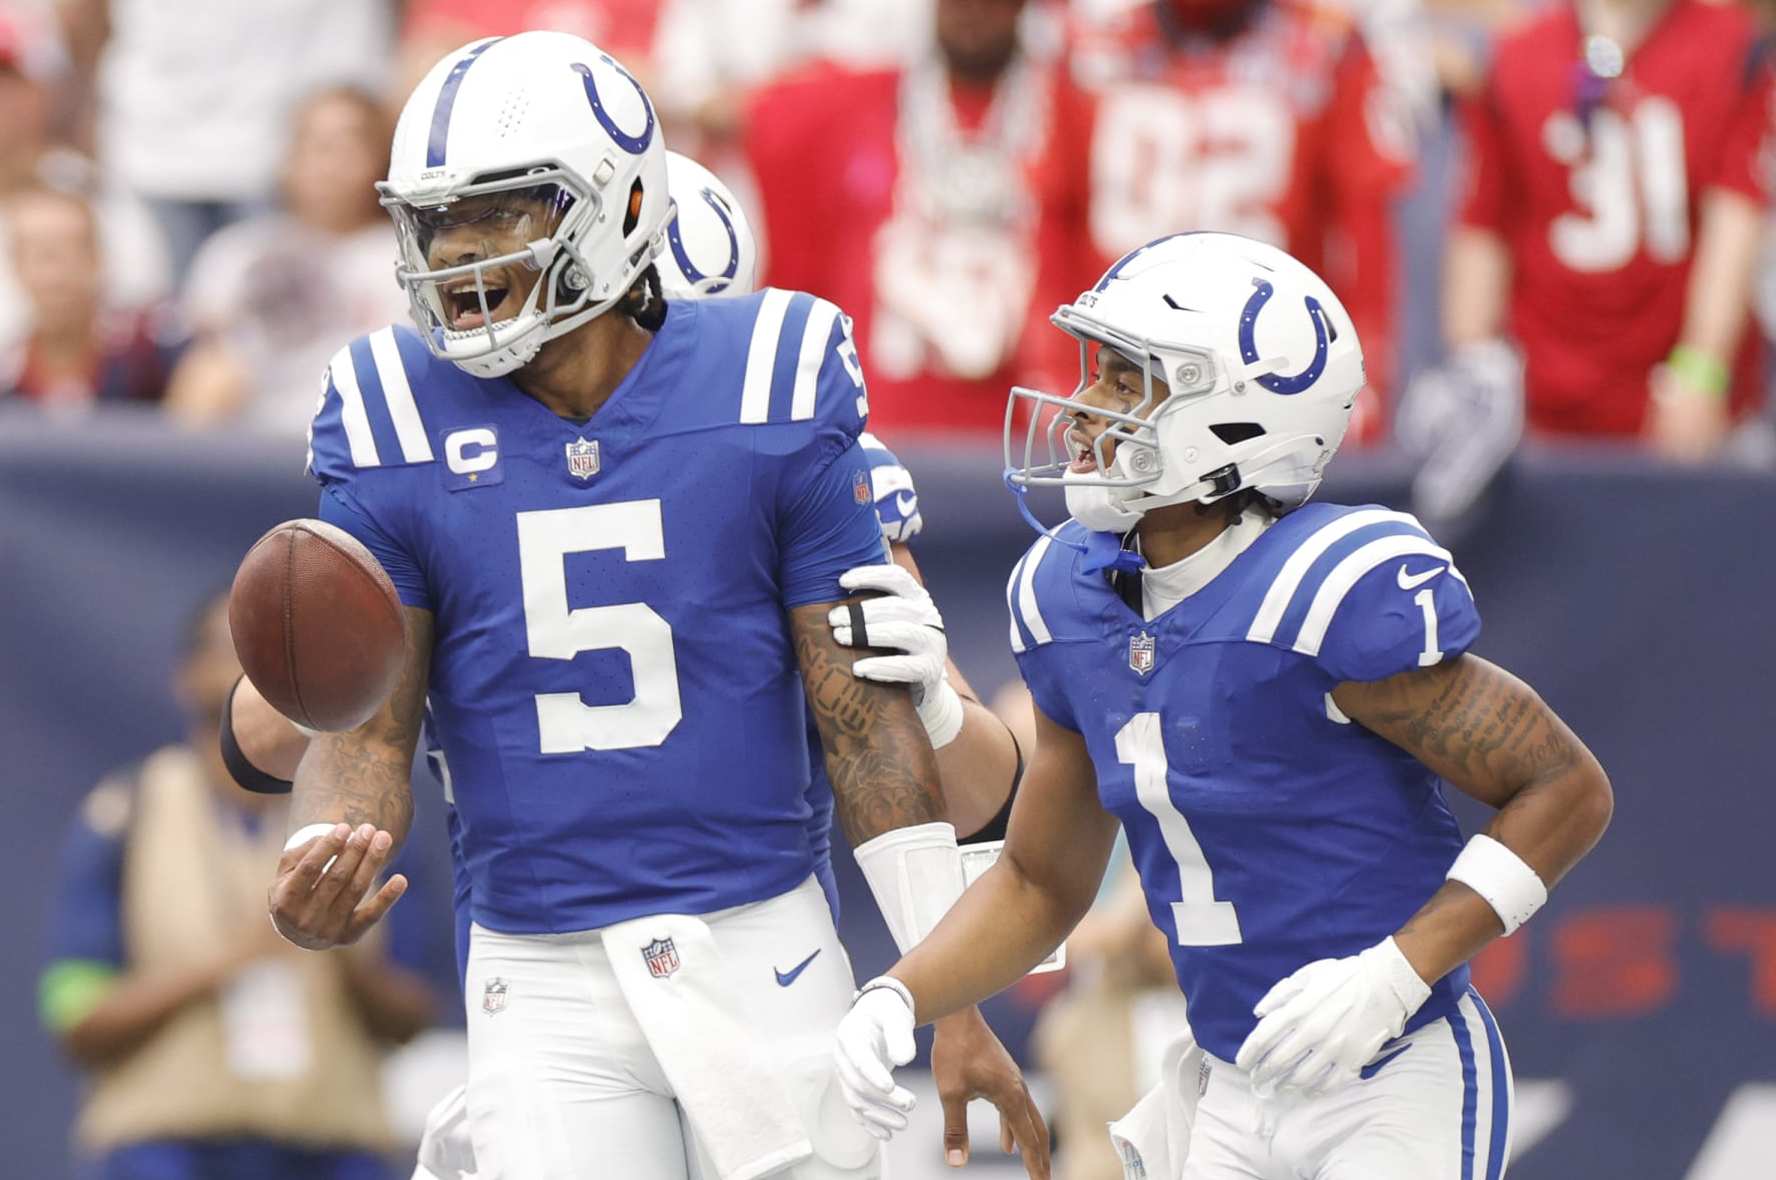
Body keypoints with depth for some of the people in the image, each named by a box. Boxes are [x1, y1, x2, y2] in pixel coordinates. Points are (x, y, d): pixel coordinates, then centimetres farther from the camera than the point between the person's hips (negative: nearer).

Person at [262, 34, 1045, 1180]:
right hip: (544, 987, 0)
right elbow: (369, 726, -1)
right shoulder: (396, 423, -2)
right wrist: (317, 878, -24)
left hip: (759, 954, 0)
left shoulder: (769, 388, -4)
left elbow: (866, 713, -1)